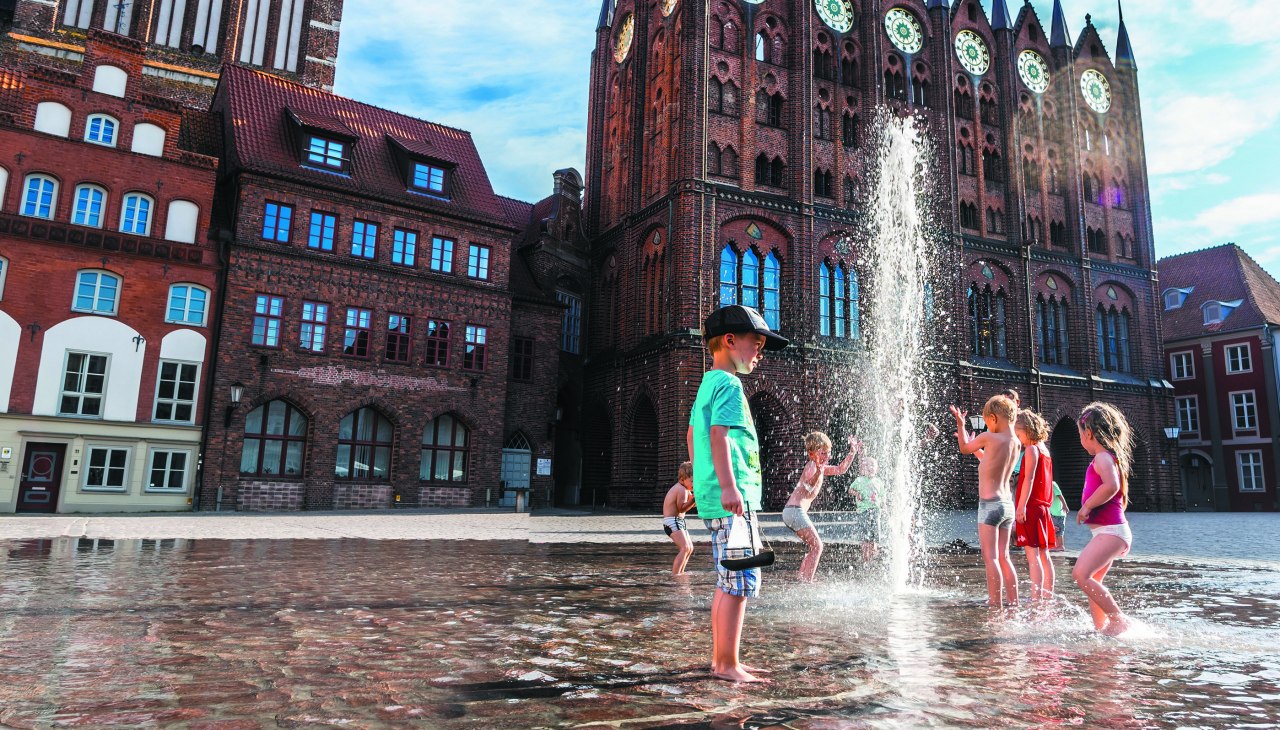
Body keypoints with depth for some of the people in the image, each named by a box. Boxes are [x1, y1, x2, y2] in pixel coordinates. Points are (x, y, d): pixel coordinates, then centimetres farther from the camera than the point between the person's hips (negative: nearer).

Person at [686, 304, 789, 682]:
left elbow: (693, 434, 27)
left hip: (714, 497, 10)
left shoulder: (708, 383, 20)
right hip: (732, 498, -10)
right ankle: (728, 664, -1)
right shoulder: (729, 384, -10)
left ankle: (720, 658, 21)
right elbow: (719, 434, -22)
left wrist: (703, 478, 31)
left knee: (729, 581, 14)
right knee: (741, 581, -7)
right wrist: (728, 485, -29)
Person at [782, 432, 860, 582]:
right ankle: (807, 582, -12)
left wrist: (852, 453, 24)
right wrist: (818, 473, -50)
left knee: (814, 547, 17)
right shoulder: (812, 466, -11)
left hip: (791, 512, 10)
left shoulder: (820, 467, 19)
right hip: (795, 511, -10)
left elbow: (840, 469, 31)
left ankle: (802, 579, 20)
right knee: (817, 546, -10)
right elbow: (808, 486, -31)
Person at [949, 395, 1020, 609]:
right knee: (1003, 557, 14)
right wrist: (976, 447, 34)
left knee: (991, 558, -5)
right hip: (1007, 505, 7)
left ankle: (995, 605, -5)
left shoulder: (989, 437, -14)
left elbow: (964, 448, 5)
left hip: (990, 504, -7)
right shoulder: (1015, 442, 7)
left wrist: (960, 424, 15)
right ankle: (1013, 604, 16)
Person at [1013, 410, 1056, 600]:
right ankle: (1048, 594, 18)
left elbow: (1029, 479, -18)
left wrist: (1022, 506, -22)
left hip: (1031, 506, -9)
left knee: (1032, 553, -11)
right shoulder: (1044, 449, 17)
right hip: (1042, 506, 9)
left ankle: (1036, 596, -15)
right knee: (1043, 554, 13)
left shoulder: (1031, 449, -10)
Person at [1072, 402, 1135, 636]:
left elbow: (1111, 486, -33)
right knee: (1091, 581, 17)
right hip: (1109, 531, 11)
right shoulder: (1109, 457, 17)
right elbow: (1119, 494, 25)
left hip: (1110, 530, -11)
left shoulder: (1102, 457, -14)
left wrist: (1086, 506, -23)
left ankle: (1119, 620, -14)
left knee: (1080, 574, -20)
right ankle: (1101, 628, 22)